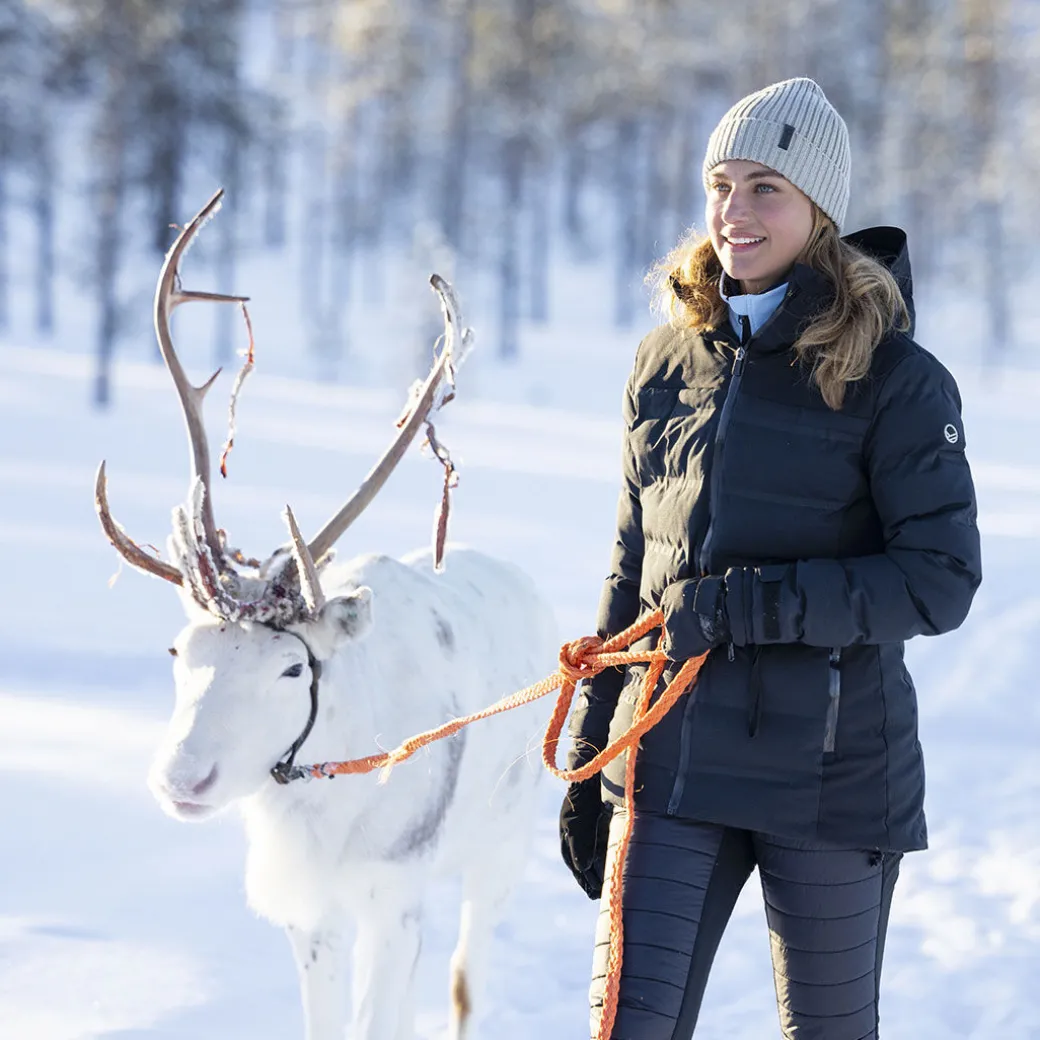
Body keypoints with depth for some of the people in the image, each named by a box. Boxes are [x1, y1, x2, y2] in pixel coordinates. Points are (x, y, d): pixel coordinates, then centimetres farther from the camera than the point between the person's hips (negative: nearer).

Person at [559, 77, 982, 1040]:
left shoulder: (894, 379, -7)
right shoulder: (669, 363, 7)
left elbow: (941, 581, -12)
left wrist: (756, 604, -20)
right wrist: (587, 759, 12)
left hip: (830, 774, -3)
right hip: (672, 764, 4)